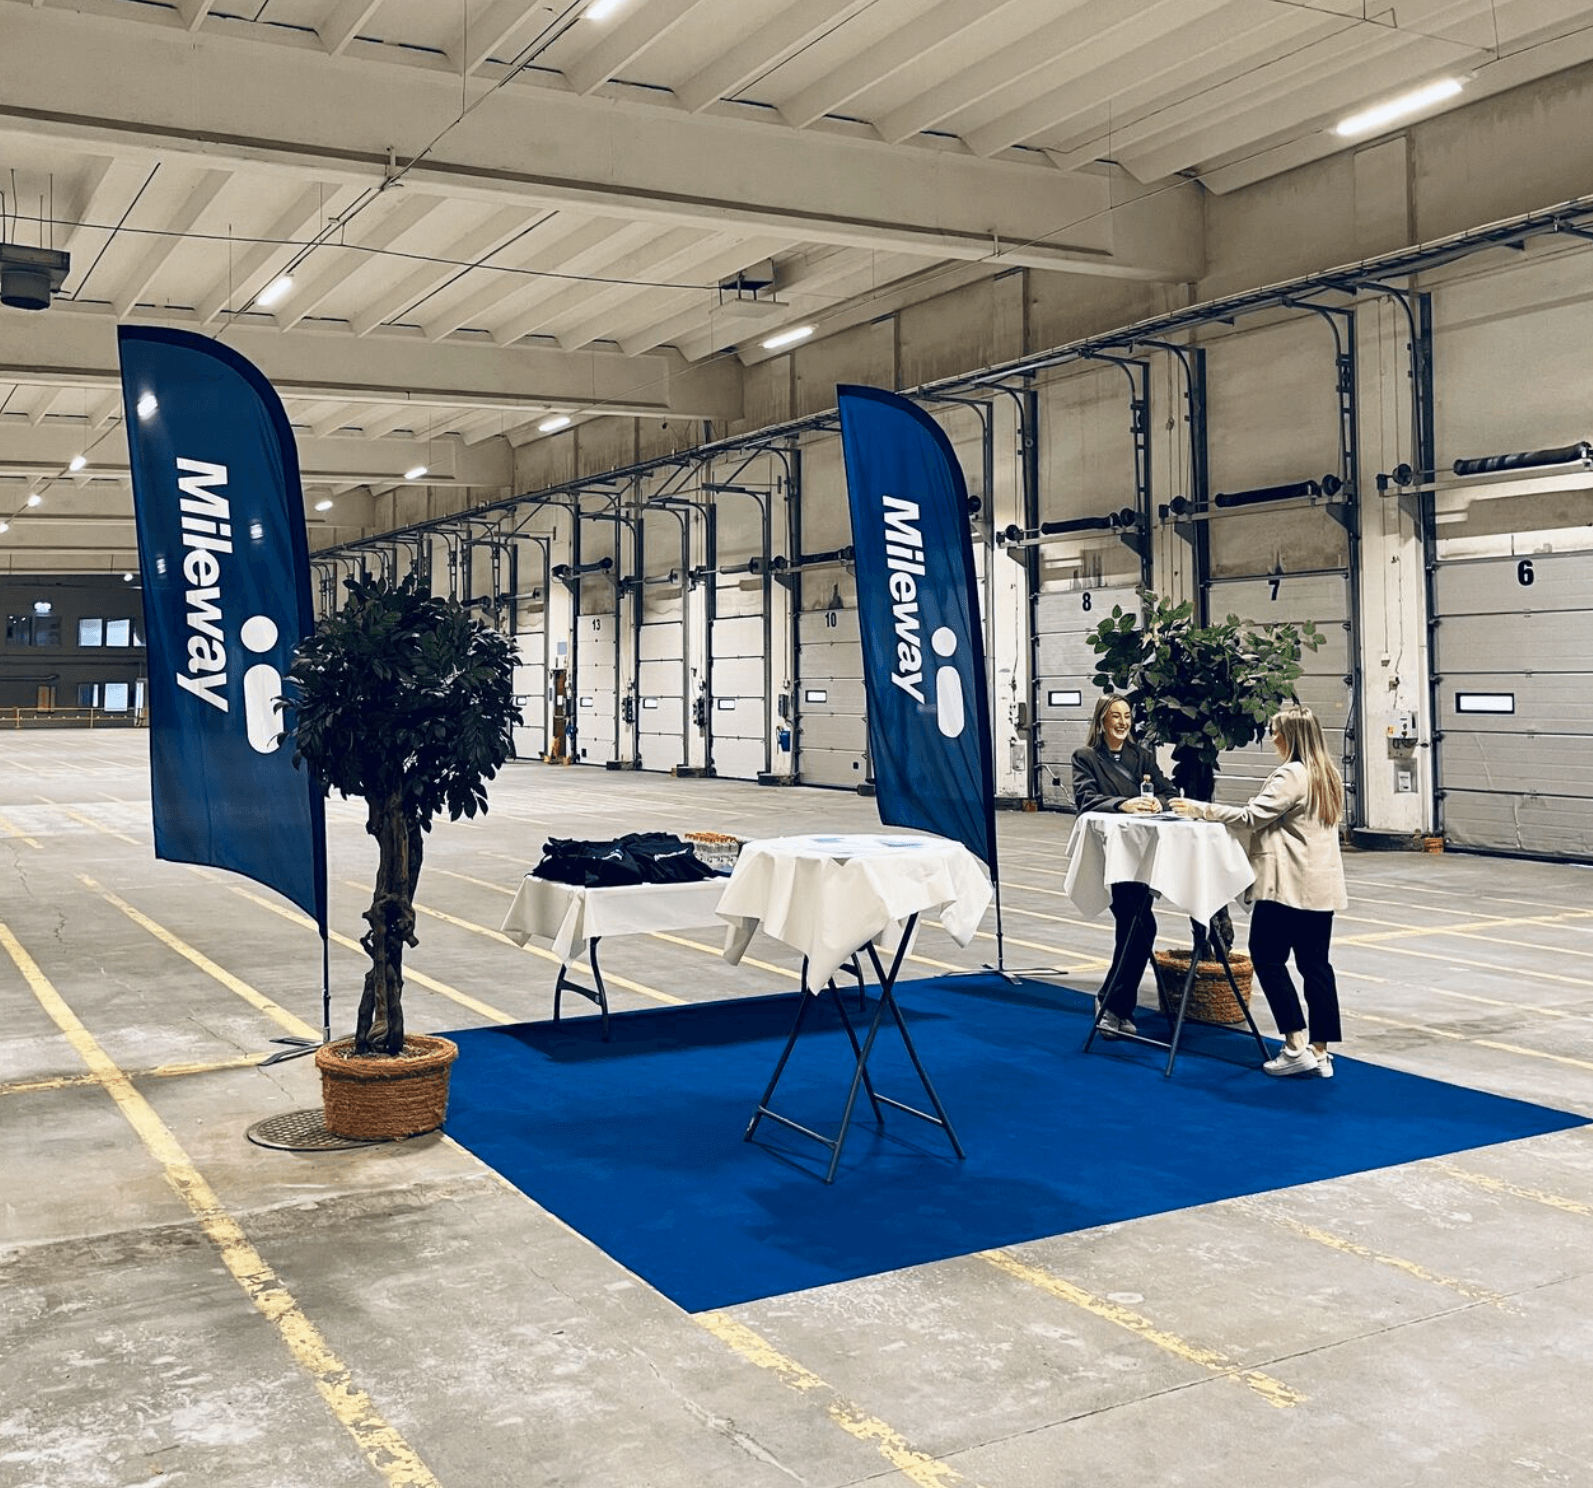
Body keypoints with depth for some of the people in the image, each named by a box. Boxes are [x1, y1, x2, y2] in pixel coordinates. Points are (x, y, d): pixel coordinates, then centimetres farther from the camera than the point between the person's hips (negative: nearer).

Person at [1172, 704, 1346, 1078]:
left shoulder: (1291, 775, -14)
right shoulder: (1328, 775, 14)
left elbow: (1251, 817, -16)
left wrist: (1201, 809, -8)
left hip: (1288, 885, -9)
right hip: (1323, 886, 9)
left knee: (1268, 957, 0)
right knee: (1315, 963, 9)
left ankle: (1295, 1047, -3)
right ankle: (1320, 1051, 10)